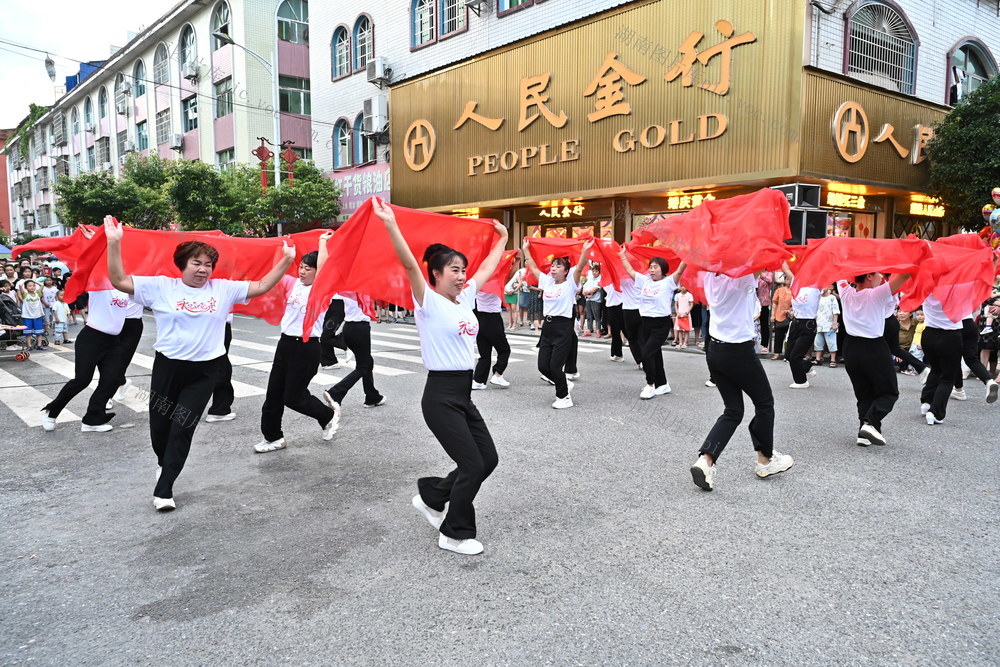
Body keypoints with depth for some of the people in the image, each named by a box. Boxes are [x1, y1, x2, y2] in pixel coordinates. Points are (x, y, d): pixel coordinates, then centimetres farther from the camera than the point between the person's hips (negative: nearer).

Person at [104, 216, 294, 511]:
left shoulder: (223, 289, 2)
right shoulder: (161, 286, -2)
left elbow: (261, 287, 3)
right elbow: (120, 281, -8)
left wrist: (286, 260, -6)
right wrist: (114, 243, -18)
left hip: (204, 372, 0)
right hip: (168, 367, 0)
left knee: (182, 429, -1)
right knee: (159, 425, 13)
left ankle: (164, 488, 10)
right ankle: (164, 463, 47)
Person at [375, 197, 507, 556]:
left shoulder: (465, 298, 10)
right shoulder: (429, 302, -10)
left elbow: (489, 267, 23)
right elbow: (409, 263, -24)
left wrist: (502, 237, 33)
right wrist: (390, 223, -34)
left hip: (464, 395, 8)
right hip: (441, 396, -8)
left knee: (488, 459, 11)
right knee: (472, 465, -4)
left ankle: (431, 496, 30)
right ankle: (455, 534, 16)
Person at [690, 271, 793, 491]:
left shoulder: (710, 275, 2)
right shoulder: (743, 277, -17)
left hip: (714, 351, 7)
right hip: (739, 352, -7)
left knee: (733, 410, 14)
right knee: (765, 403, 17)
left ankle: (705, 460, -4)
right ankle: (765, 460, 31)